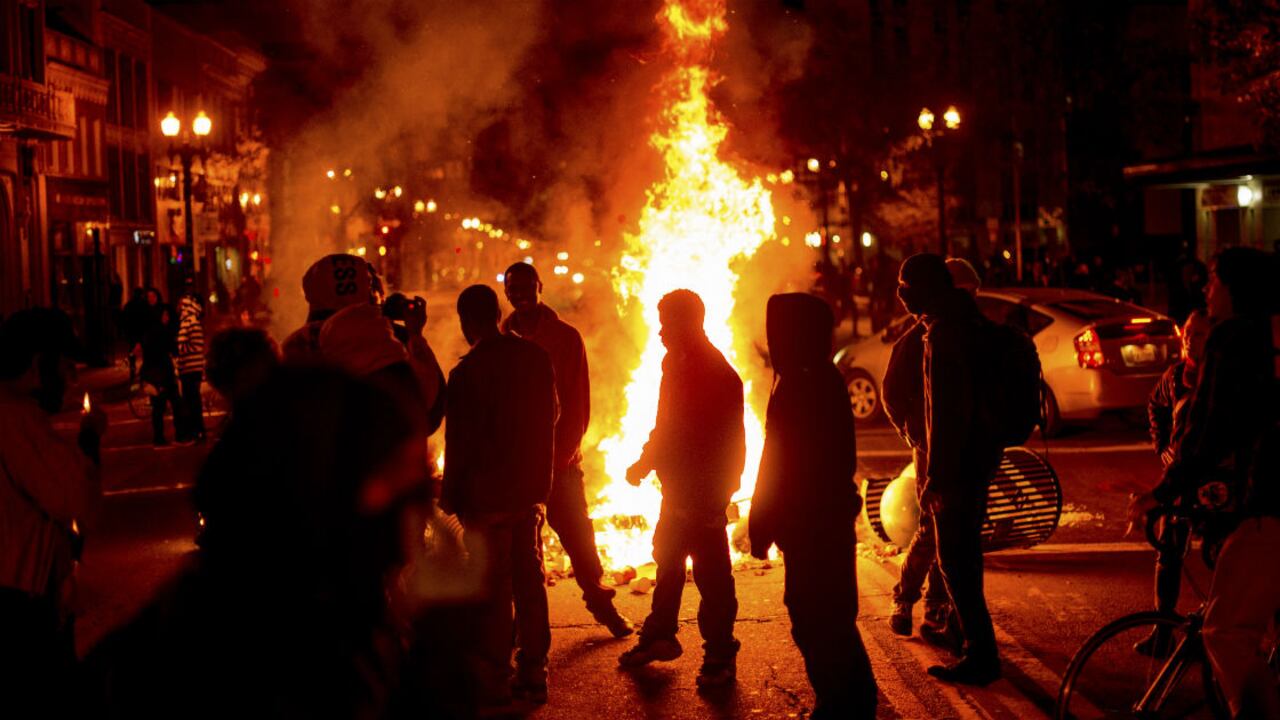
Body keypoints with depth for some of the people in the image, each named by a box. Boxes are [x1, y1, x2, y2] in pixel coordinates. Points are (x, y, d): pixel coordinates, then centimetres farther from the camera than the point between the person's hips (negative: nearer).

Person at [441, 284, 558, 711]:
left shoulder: (467, 372, -16)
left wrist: (450, 498, -3)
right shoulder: (537, 359, 2)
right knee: (530, 580, 12)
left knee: (493, 588, 2)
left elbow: (459, 443, -13)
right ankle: (533, 676, 18)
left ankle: (494, 683, 8)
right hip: (532, 488, 5)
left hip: (487, 494, -5)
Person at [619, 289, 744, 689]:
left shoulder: (719, 375, -16)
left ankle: (720, 658, 7)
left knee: (711, 575, -2)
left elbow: (729, 444, -18)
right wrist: (645, 463, 8)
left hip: (705, 495, -9)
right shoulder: (677, 366, 10)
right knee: (667, 563, 19)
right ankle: (659, 637, 33)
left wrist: (715, 496, -22)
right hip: (679, 491, 9)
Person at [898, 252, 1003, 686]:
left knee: (956, 560, -4)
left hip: (959, 463, -11)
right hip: (979, 455, 11)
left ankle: (981, 657, 1)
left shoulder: (944, 334, -20)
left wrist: (936, 476, -21)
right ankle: (977, 645, 34)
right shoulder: (966, 322, 13)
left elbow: (947, 410, -24)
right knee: (964, 554, 21)